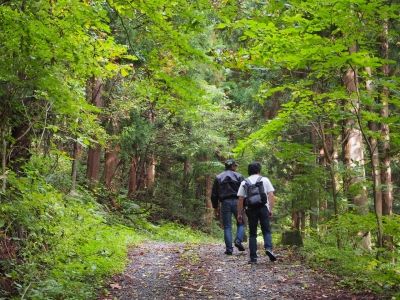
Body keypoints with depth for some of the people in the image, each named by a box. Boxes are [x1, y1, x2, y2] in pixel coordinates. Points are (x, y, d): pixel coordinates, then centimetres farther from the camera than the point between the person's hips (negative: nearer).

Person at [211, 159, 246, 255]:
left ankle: (229, 249, 0)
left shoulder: (218, 177, 14)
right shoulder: (239, 176, 7)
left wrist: (215, 207, 18)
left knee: (227, 227, 5)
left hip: (225, 203, 2)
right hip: (236, 202, -2)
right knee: (241, 223, 12)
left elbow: (214, 194, 13)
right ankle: (238, 241, -9)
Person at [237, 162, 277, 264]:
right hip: (263, 207, -1)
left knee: (252, 234, 7)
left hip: (251, 209, 1)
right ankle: (268, 248, -19)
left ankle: (253, 257, 3)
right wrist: (271, 209, 2)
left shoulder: (244, 182, 11)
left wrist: (239, 213, 10)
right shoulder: (265, 180, 9)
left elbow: (240, 199, 6)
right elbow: (271, 195, 0)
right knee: (266, 231, 6)